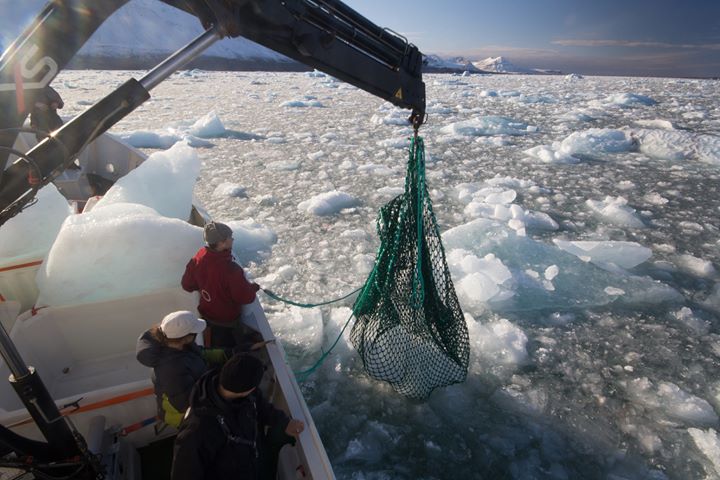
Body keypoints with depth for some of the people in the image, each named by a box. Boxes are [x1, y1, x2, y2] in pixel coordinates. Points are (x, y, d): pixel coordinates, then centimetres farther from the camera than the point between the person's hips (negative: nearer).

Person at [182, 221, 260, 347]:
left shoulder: (199, 258, -16)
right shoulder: (231, 270, -37)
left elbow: (187, 284, -2)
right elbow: (245, 297, -28)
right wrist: (254, 287, -8)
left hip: (206, 313, 6)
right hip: (227, 319, -6)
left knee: (211, 350, 30)